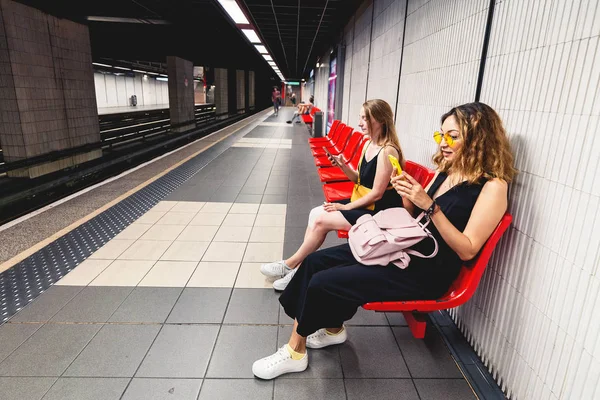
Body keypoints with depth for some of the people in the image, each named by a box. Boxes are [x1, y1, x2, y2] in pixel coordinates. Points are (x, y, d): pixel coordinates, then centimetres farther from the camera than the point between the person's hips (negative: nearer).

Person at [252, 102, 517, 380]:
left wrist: (430, 206, -25)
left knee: (323, 282, -16)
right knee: (315, 262, -2)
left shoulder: (493, 186, -13)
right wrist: (408, 195, -7)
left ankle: (295, 352, 8)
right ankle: (332, 329, 17)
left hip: (427, 271, -8)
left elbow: (467, 250, -18)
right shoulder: (447, 170, 9)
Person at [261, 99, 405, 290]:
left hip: (378, 211, -9)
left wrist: (346, 207, -14)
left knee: (321, 221, -16)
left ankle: (290, 265, 2)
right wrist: (342, 165, -5)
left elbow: (377, 194, -20)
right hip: (363, 202, 9)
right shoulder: (368, 145, 7)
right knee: (315, 213, -6)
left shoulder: (387, 151, -20)